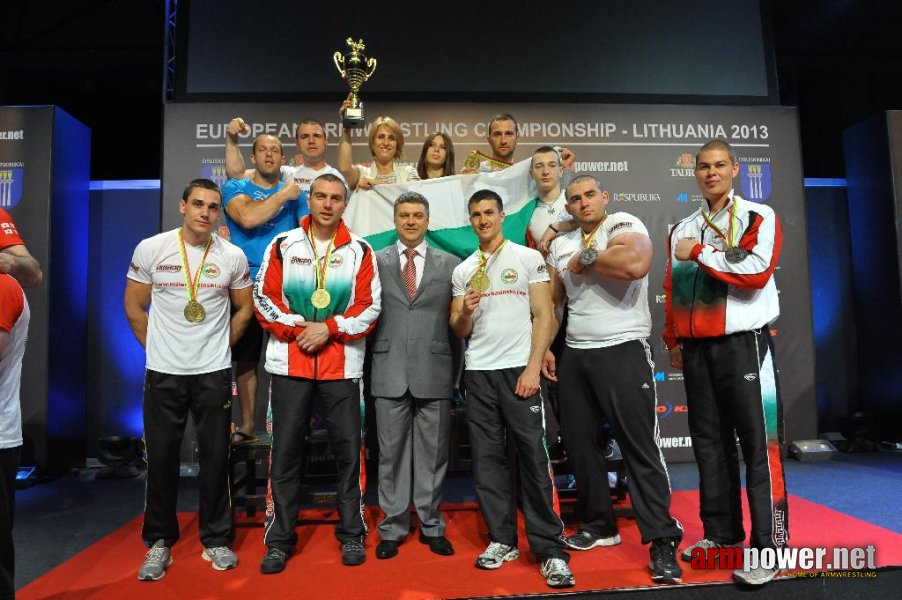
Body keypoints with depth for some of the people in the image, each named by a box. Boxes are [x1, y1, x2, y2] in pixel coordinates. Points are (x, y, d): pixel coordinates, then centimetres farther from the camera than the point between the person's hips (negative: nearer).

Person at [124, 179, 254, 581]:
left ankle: (216, 540, 23)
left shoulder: (233, 256, -2)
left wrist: (218, 347, 8)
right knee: (161, 458, 8)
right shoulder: (150, 249, -3)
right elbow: (134, 307, 5)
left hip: (214, 373, 0)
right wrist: (159, 349, 5)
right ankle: (159, 542, 26)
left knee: (215, 457, 6)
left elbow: (243, 308, 10)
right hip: (163, 373, 0)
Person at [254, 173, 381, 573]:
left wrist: (329, 328, -12)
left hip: (342, 363, 0)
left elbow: (370, 306, 0)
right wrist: (298, 328, -11)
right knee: (285, 450, 5)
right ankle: (279, 539, 18)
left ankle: (351, 534, 20)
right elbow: (264, 297, 2)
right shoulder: (282, 246, 6)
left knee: (347, 449, 5)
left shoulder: (360, 250, 5)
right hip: (289, 362, 1)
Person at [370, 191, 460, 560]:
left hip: (434, 371, 0)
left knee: (433, 453, 8)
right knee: (391, 453, 7)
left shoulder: (450, 264, 8)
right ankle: (392, 528, 21)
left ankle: (431, 526, 23)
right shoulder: (376, 261, 8)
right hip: (390, 371, 0)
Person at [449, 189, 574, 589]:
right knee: (486, 458, 6)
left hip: (518, 369, -4)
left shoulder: (529, 258, 3)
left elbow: (543, 316, -3)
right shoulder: (463, 271, 13)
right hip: (478, 373, 4)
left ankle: (549, 548, 5)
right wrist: (466, 312, -10)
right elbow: (459, 331, 13)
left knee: (533, 457, -3)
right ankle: (502, 539, 17)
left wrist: (532, 369, -12)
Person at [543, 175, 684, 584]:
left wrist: (584, 258, -13)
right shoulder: (561, 245, 13)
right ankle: (599, 525, 30)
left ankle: (662, 541, 7)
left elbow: (635, 264, -27)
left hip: (623, 351, -6)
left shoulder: (624, 225, -5)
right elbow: (550, 301, 18)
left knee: (640, 446, -4)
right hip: (574, 355, 7)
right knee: (579, 443, 13)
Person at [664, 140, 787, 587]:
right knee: (709, 443, 10)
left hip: (744, 344, -5)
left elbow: (758, 271, -16)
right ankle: (722, 533, 22)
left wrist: (701, 253, -12)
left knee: (759, 443, -5)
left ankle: (769, 547, 3)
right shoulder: (682, 230, 15)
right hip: (697, 349, 5)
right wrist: (674, 340, 15)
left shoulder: (759, 217, 0)